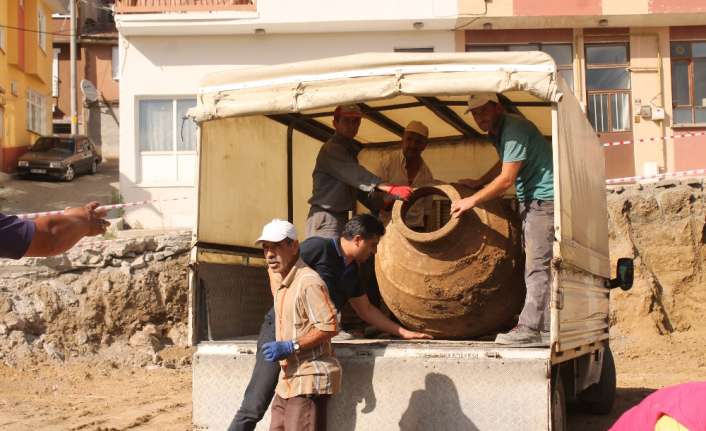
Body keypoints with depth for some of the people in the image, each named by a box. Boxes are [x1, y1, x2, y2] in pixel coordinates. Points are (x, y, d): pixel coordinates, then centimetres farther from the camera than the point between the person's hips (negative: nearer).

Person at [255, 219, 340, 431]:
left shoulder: (308, 282, -16)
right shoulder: (279, 280, 13)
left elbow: (330, 326, -21)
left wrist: (290, 347, -22)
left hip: (309, 379, -10)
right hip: (288, 379, 10)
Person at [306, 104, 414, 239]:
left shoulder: (350, 150, 18)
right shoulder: (331, 149, -14)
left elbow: (358, 187, 16)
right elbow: (356, 175, -28)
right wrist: (391, 189, -37)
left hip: (341, 217, 10)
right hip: (325, 217, -10)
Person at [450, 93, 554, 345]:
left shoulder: (514, 129, -17)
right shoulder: (498, 132, 15)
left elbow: (507, 179, -21)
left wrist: (472, 200, -15)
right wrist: (476, 185, 23)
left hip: (545, 198, -11)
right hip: (531, 200, 11)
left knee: (537, 266, -15)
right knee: (534, 266, 7)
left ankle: (532, 328, -19)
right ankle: (540, 327, 7)